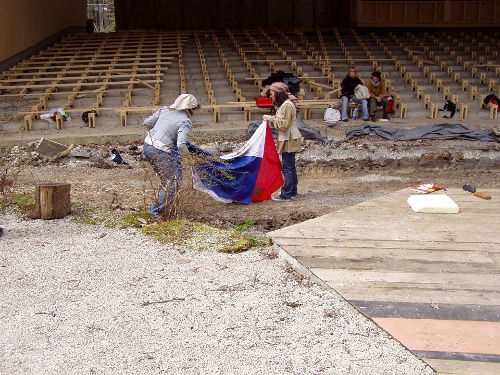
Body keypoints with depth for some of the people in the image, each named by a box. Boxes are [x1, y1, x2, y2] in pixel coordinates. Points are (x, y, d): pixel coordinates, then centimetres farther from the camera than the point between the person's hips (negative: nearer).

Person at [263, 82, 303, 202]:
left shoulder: (287, 105, -18)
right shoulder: (283, 104, 14)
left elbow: (283, 124, -22)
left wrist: (271, 119, -14)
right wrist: (271, 119, 2)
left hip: (289, 140, -10)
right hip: (288, 139, 10)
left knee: (287, 167, -7)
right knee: (290, 166, 16)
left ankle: (286, 195, -5)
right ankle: (292, 191, 25)